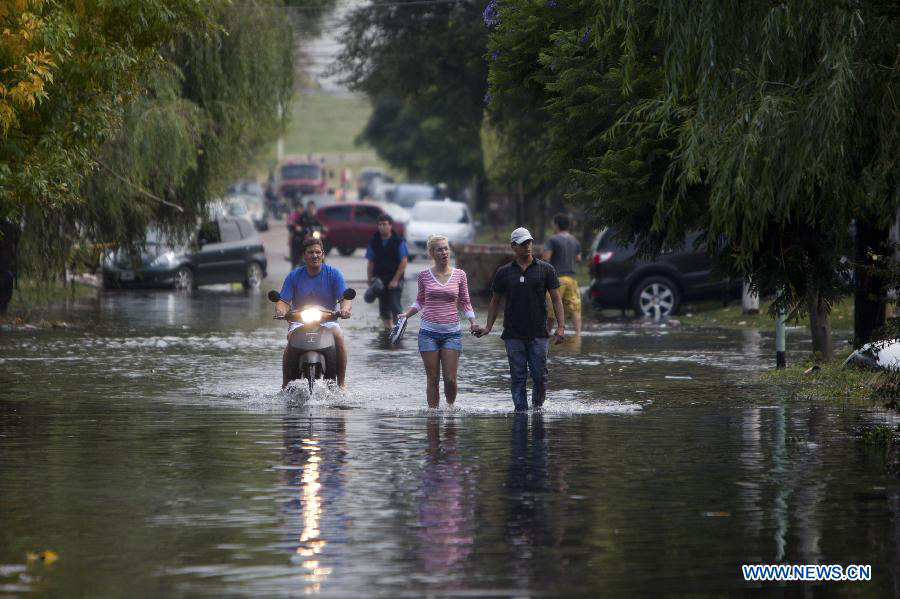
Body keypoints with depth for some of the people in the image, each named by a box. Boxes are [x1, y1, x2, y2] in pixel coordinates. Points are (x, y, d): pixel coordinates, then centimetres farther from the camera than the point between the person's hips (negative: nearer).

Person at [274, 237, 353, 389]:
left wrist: (345, 309, -30)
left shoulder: (333, 274, 2)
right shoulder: (293, 277, 4)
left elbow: (346, 297, -6)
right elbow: (283, 300, -2)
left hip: (327, 321, 0)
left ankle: (341, 384, -25)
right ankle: (285, 385, -25)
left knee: (338, 336, -32)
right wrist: (281, 310, -27)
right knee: (292, 338, -32)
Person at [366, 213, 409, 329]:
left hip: (394, 281, -4)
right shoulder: (374, 242, 6)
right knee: (383, 309, 7)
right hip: (380, 279, 4)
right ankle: (388, 330, 20)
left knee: (395, 306, -13)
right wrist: (370, 281, 3)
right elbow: (371, 263, 9)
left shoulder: (398, 242, -5)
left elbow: (404, 262, -8)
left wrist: (395, 280, -14)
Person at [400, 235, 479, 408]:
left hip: (452, 333, 0)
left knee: (450, 380, -5)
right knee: (433, 379, 0)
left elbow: (465, 303, 11)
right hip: (429, 332, 0)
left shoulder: (459, 275, 4)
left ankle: (450, 407, 18)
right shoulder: (424, 275, 3)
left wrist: (472, 322, -3)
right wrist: (406, 314, 0)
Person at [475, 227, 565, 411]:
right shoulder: (504, 272, 7)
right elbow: (495, 301, 14)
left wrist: (560, 327, -6)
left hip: (538, 334, -1)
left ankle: (538, 407, 16)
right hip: (513, 335, 1)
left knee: (540, 376, -3)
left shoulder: (545, 270, 4)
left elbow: (556, 299, 4)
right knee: (518, 378, -1)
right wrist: (488, 327, 4)